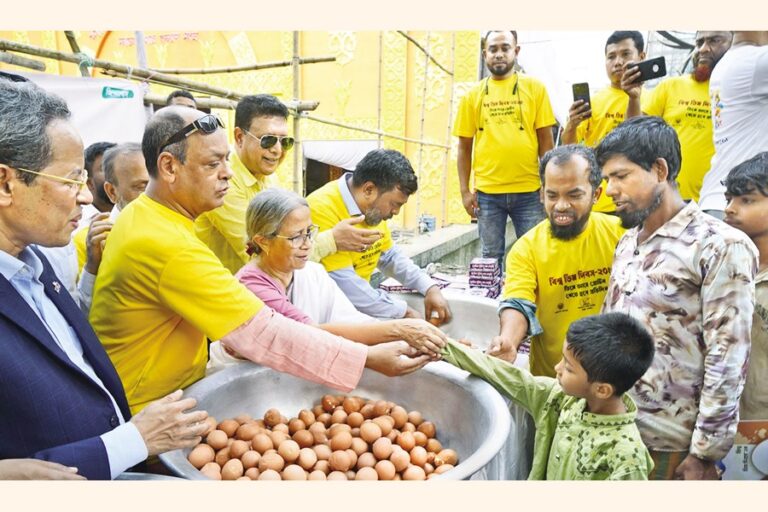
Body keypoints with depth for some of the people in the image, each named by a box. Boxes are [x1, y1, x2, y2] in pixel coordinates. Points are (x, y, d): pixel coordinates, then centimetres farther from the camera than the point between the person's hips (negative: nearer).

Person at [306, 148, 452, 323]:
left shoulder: (373, 209, 0)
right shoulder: (323, 209, -24)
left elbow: (390, 256, 15)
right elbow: (344, 284, -27)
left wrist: (430, 288, 2)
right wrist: (404, 311, -18)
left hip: (357, 301, 7)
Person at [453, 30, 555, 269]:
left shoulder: (534, 88, 4)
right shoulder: (473, 95, 6)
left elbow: (546, 140, 3)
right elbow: (465, 147, 7)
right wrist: (465, 190, 1)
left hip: (528, 191, 0)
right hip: (486, 192, 1)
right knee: (491, 257, 11)